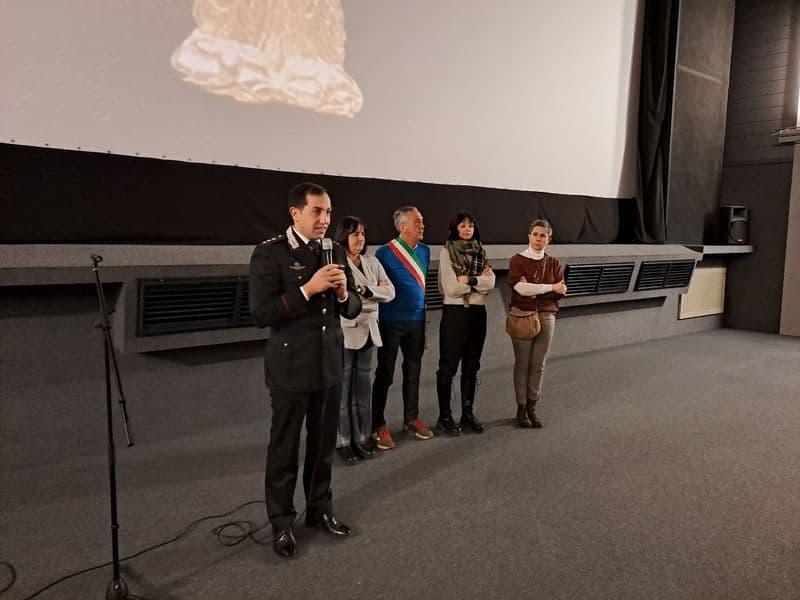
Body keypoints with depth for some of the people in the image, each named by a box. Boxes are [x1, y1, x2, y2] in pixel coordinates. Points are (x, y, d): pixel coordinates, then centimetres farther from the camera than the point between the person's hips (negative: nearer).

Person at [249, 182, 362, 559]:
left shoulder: (336, 252, 6)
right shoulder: (270, 253, -11)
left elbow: (353, 308, 9)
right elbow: (260, 313, -18)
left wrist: (343, 292, -14)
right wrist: (308, 290, -24)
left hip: (330, 363, 5)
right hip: (291, 366, -5)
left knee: (323, 445, 17)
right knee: (284, 449, 9)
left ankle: (319, 509, 36)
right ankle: (282, 523, 26)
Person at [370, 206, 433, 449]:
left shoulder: (424, 250, 6)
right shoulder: (385, 253, -14)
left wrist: (422, 316, 16)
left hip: (416, 322, 6)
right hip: (391, 322, -6)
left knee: (413, 372, 15)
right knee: (384, 375, 3)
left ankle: (411, 418, 31)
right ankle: (378, 425, 15)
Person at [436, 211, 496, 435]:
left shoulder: (481, 253, 10)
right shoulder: (447, 251, -5)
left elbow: (490, 283, -3)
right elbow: (451, 288, -15)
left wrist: (468, 279, -15)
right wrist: (480, 279, -7)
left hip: (477, 313, 5)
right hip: (454, 312, -5)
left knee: (471, 366, 12)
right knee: (448, 366, 3)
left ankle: (468, 413, 23)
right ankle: (444, 415, 13)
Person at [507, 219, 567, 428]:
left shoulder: (554, 263, 9)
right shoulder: (517, 260, 0)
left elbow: (560, 293, -1)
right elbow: (519, 287, -15)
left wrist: (533, 290, -13)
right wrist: (550, 288, -13)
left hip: (546, 317, 3)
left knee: (538, 364, 6)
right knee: (522, 363, 2)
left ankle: (532, 407, 16)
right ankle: (521, 408, 12)